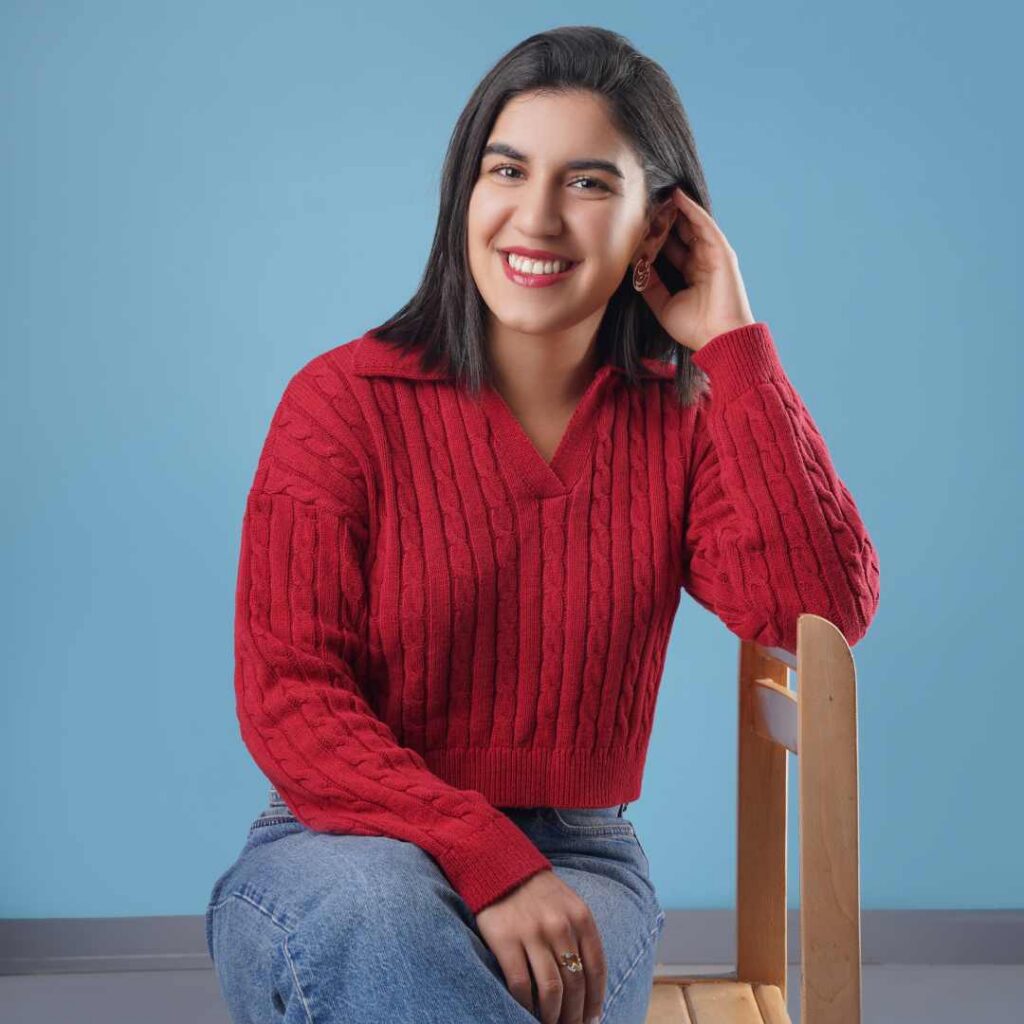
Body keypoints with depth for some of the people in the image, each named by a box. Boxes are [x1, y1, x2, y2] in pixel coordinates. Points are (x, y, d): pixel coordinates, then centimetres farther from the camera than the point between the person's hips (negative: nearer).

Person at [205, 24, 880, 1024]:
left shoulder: (681, 419, 5)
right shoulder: (343, 400, -4)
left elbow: (827, 610, -12)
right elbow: (286, 695, -10)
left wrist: (731, 343, -9)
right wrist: (488, 862, -23)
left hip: (577, 858, 2)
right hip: (349, 848, -1)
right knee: (374, 917, -36)